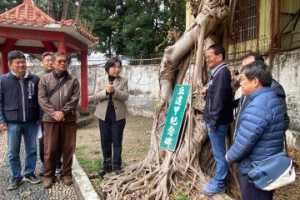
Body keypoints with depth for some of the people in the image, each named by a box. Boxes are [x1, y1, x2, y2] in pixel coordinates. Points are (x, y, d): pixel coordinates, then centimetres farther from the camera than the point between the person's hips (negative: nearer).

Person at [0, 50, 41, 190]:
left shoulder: (34, 79, 1)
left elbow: (39, 100, 6)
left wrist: (40, 117, 3)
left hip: (31, 122, 1)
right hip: (13, 122, -1)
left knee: (32, 150, 12)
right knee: (13, 152, 9)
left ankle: (29, 173, 29)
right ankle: (15, 177, 26)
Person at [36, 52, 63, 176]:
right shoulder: (37, 76, 4)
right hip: (43, 113, 1)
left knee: (58, 140, 8)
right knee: (43, 140, 9)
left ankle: (57, 163, 22)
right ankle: (44, 163, 24)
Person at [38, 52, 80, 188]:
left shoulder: (73, 80, 7)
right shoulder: (44, 79, 6)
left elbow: (75, 98, -3)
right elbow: (42, 99, -3)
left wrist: (63, 112, -14)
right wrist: (53, 113, -14)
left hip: (69, 119, 1)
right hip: (50, 119, 0)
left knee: (68, 148, 7)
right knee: (50, 149, 6)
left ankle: (66, 174, 23)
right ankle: (48, 175, 22)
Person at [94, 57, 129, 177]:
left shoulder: (123, 81, 1)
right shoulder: (100, 80, 5)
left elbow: (125, 96, -8)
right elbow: (96, 96, -2)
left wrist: (114, 91, -23)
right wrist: (106, 91, -20)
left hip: (118, 114, -1)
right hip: (104, 114, 2)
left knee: (117, 141, 5)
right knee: (105, 141, 9)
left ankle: (117, 166, 16)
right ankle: (106, 165, 23)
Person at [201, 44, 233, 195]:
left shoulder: (222, 73, -18)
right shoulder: (218, 72, 13)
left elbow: (219, 99, -23)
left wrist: (213, 122, -21)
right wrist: (207, 91, 6)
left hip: (217, 121, -10)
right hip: (215, 120, 10)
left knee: (219, 153, 3)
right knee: (218, 152, 19)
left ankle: (219, 185, 16)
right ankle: (218, 178, 34)